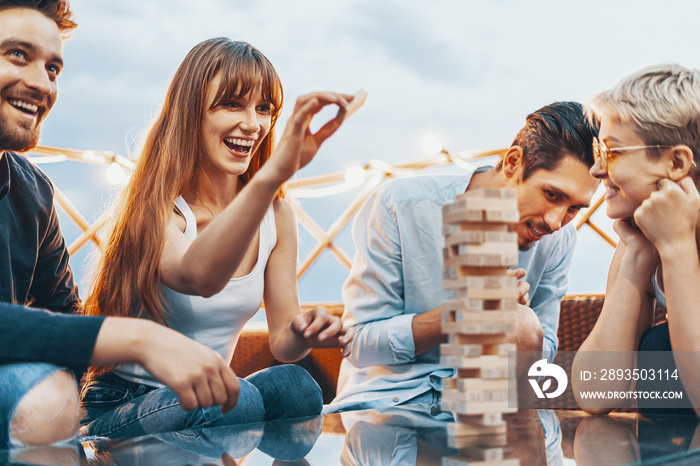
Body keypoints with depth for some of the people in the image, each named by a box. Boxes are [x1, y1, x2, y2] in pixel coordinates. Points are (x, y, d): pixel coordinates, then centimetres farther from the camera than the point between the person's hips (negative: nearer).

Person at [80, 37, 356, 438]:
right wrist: (274, 172, -55)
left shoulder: (276, 216, 1)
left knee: (295, 385, -28)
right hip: (120, 411, -5)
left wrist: (303, 335, -24)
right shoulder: (156, 209, -17)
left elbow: (282, 339, 2)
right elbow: (199, 276, -41)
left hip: (207, 400, 5)